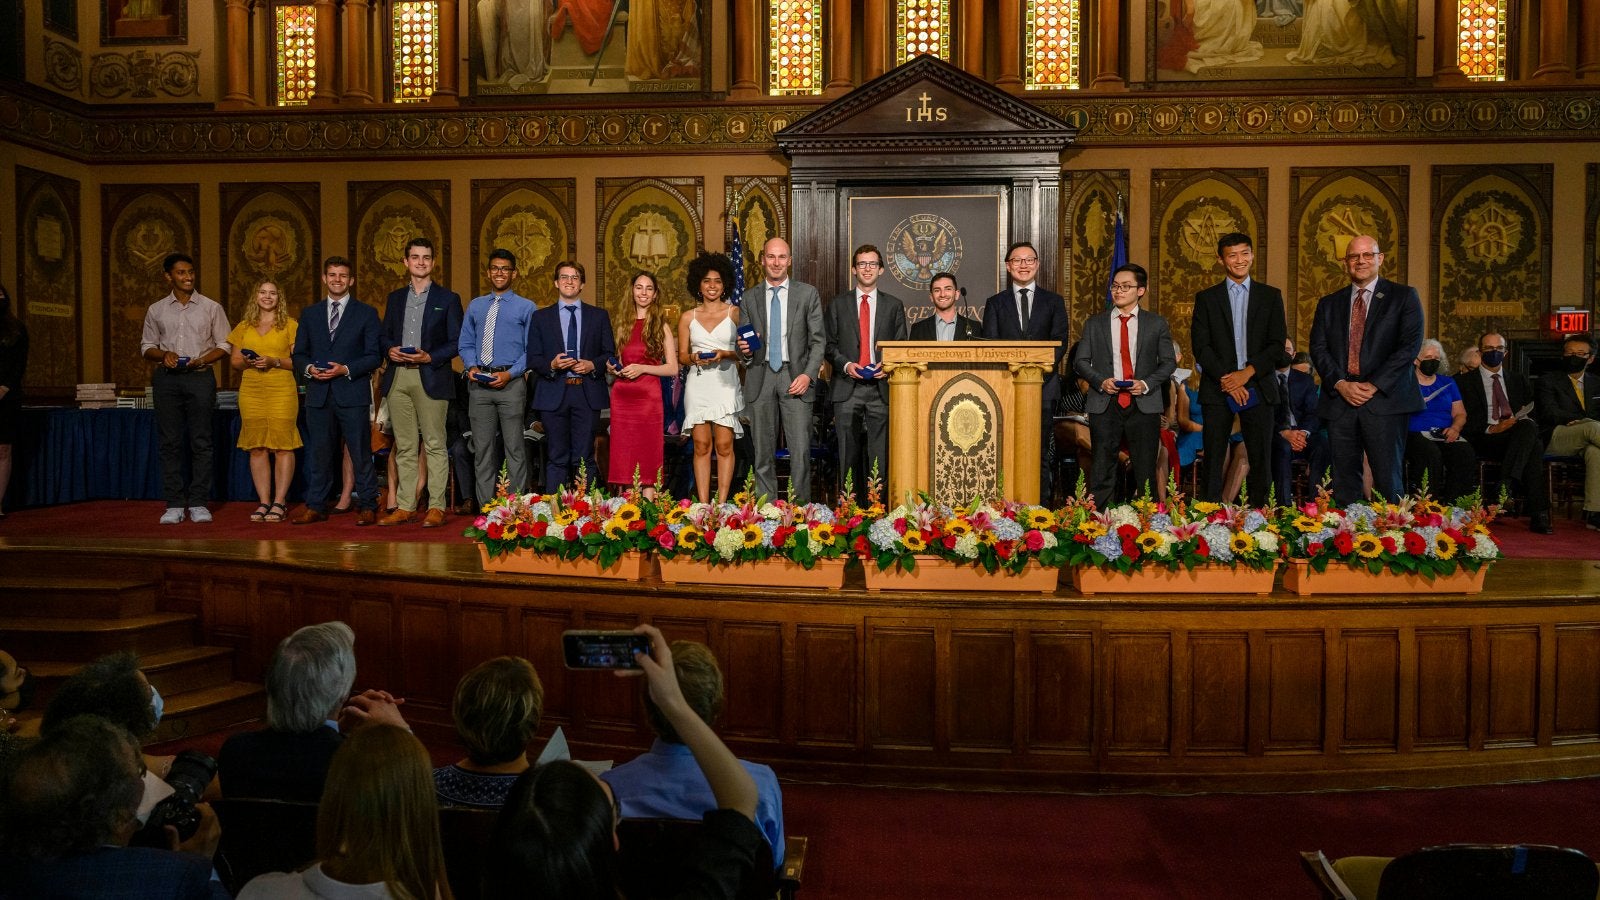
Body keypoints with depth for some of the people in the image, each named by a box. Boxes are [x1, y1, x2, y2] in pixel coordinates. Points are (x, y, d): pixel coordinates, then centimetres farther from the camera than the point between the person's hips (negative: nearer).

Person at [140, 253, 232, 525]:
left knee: (201, 441, -2)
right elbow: (147, 346, 14)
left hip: (200, 377, -1)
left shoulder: (211, 308, 6)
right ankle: (174, 504, 5)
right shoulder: (156, 310, 10)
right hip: (167, 378, 2)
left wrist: (202, 360, -11)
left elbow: (224, 345, 6)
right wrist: (164, 354, -7)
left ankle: (198, 503, 3)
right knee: (170, 442, 1)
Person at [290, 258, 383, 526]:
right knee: (319, 452, 7)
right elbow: (299, 353, 15)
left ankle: (367, 506, 6)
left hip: (353, 393, -3)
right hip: (318, 394, 3)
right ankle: (316, 507, 14)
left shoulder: (366, 313, 5)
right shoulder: (309, 313, 15)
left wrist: (346, 369, -13)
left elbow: (375, 355, 0)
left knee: (360, 452, -1)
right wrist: (308, 368, -6)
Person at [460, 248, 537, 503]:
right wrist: (471, 366, -4)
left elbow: (531, 349, -1)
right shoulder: (475, 306, 16)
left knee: (514, 448, -1)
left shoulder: (526, 307, 4)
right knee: (482, 448, 7)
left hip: (511, 383, -4)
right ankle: (485, 506, 14)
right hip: (479, 385, 4)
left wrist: (511, 373, -14)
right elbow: (466, 344, 16)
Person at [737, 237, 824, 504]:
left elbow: (818, 340, 3)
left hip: (795, 378, -2)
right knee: (763, 450, 5)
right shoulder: (750, 298, 12)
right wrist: (744, 349, -8)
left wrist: (808, 374, -9)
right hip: (760, 378, 2)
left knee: (800, 449, -8)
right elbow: (744, 340, 17)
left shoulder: (808, 294, 6)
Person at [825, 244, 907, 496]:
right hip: (847, 389, 0)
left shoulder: (894, 305, 12)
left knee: (880, 454, -2)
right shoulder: (837, 304, 11)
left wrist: (889, 366, -7)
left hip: (881, 387, 0)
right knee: (848, 454, 1)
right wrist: (845, 364, -8)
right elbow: (829, 344, 10)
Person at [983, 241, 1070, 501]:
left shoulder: (1054, 301, 13)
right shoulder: (995, 303, 14)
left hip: (1043, 385, 0)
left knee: (1041, 453, -2)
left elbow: (1060, 342, 3)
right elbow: (990, 344, 4)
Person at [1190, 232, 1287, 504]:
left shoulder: (1271, 296, 10)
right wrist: (1226, 380, -10)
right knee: (1213, 459, -2)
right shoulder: (1206, 298, 9)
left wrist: (1247, 373, -10)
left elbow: (1277, 344, 3)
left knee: (1260, 459, 1)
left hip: (1258, 387, 1)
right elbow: (1200, 346, 1)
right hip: (1218, 388, 0)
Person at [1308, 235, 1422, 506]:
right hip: (1339, 401, 3)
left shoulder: (1403, 297, 8)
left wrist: (1374, 385, -11)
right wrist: (1340, 384, -8)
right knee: (1344, 481, 2)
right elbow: (1318, 349, 8)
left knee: (1388, 479, -6)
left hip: (1385, 400, -3)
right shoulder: (1328, 304, 17)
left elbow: (1410, 345, -3)